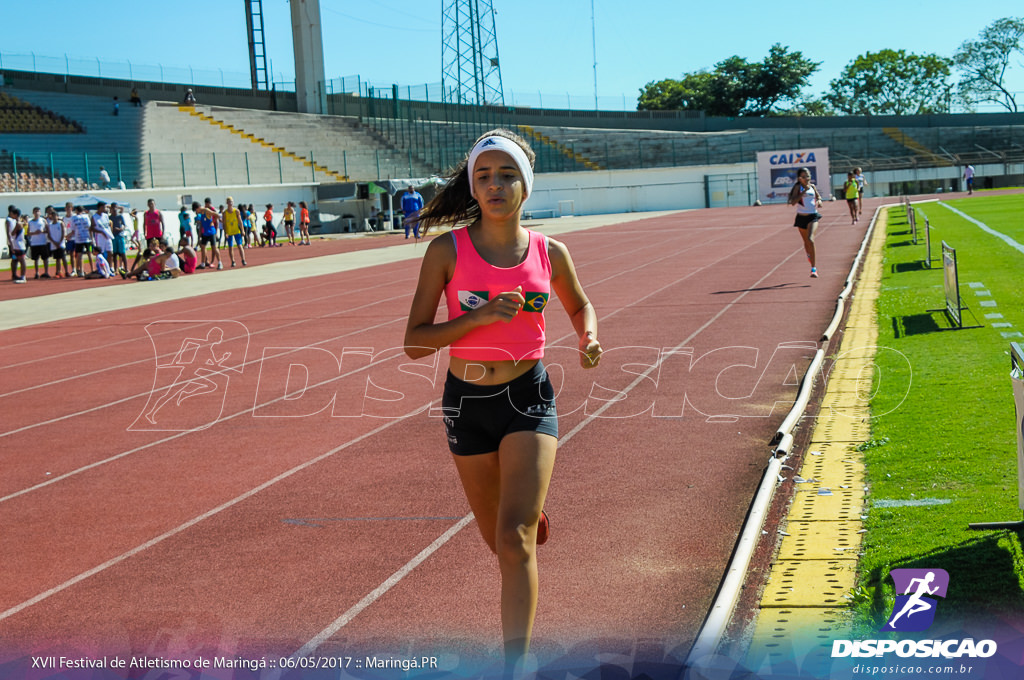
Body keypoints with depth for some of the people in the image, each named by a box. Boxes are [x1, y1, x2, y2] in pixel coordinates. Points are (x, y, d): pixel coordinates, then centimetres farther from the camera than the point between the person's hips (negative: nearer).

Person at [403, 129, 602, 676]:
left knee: (514, 540, -16)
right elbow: (415, 342, -9)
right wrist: (480, 316, -22)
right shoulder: (448, 251, -7)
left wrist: (588, 338, -3)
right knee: (498, 540, 17)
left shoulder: (549, 253, -1)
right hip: (467, 402, 1)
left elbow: (579, 305, 19)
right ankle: (532, 514, 55)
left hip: (529, 399, -1)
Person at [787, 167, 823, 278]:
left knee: (810, 239, -20)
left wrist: (819, 201, 2)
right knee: (806, 241, 13)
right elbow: (793, 202, -14)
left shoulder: (812, 186, 6)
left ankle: (813, 269, -22)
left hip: (813, 216, 0)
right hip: (801, 217, 1)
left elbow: (818, 196, 25)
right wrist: (803, 192, -21)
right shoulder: (798, 187, -2)